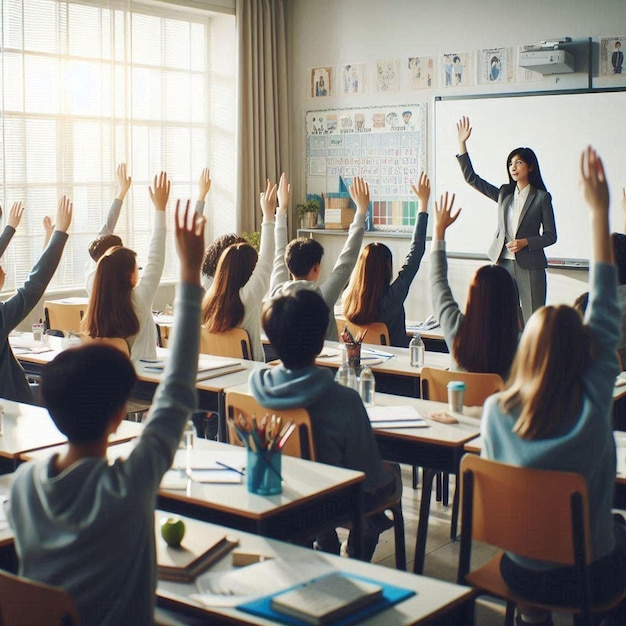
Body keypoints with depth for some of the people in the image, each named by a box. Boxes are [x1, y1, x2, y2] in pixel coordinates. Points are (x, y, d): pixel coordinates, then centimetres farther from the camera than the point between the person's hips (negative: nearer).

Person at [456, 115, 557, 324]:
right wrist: (462, 144, 3)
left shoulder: (541, 197, 0)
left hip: (530, 266, -4)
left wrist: (525, 242, -16)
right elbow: (471, 178, 9)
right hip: (504, 262, 4)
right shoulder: (504, 193, 12)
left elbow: (550, 235, 1)